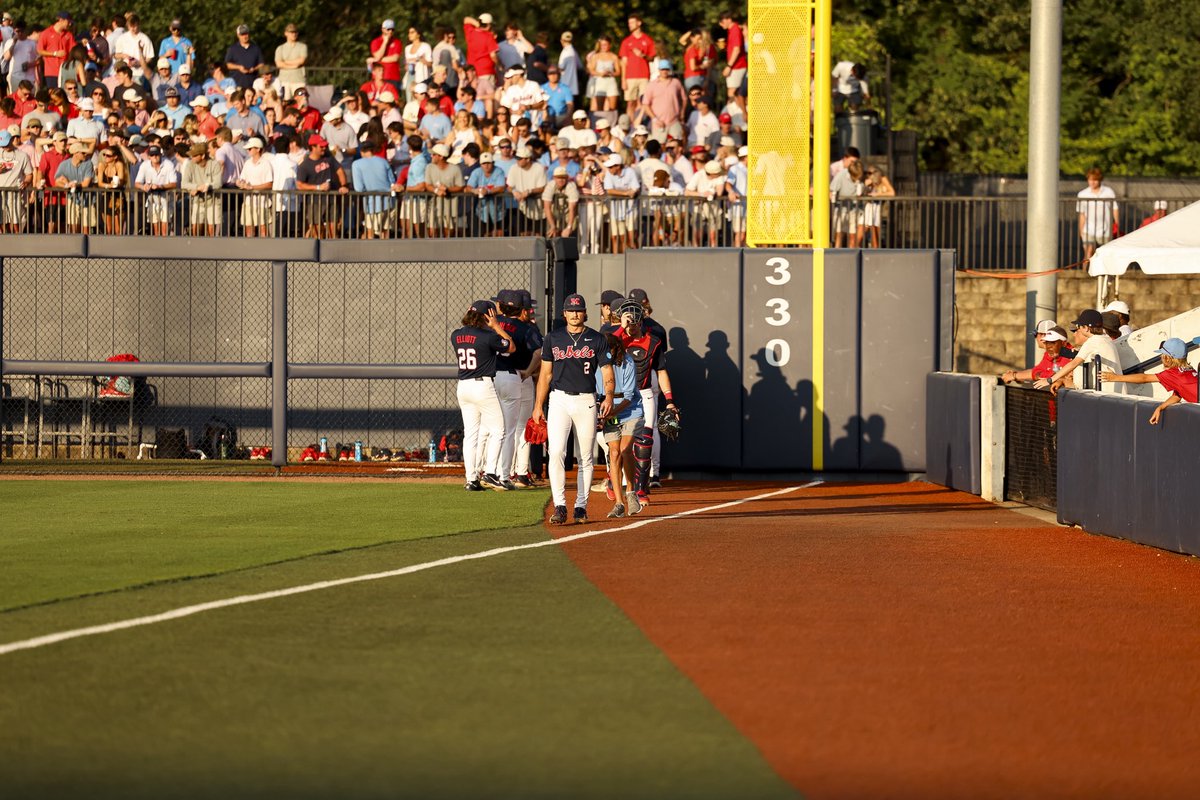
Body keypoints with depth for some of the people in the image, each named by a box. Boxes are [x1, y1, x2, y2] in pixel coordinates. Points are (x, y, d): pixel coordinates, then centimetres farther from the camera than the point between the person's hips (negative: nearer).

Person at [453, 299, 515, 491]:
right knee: (497, 430, 3)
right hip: (483, 385, -6)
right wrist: (496, 327, 5)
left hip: (463, 387, 6)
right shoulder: (487, 336, -12)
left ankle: (471, 479, 6)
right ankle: (490, 473, -8)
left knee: (470, 433, 9)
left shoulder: (455, 336, 4)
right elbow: (511, 347, 2)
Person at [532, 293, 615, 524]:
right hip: (559, 400, 0)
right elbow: (546, 373, 10)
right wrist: (538, 405, 4)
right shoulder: (553, 338, 8)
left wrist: (609, 397, -18)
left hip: (586, 401, 0)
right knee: (556, 452, -13)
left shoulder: (597, 340, 4)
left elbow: (608, 374, 0)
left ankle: (581, 506, 11)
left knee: (585, 457, 4)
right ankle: (559, 506, -13)